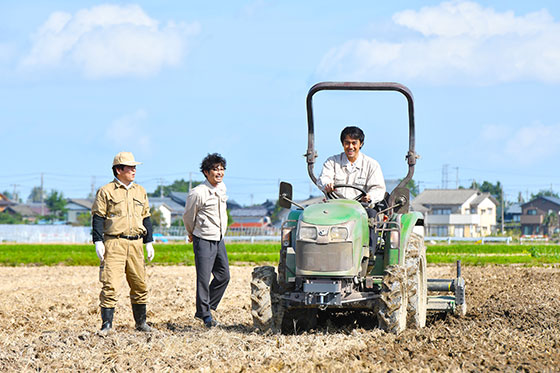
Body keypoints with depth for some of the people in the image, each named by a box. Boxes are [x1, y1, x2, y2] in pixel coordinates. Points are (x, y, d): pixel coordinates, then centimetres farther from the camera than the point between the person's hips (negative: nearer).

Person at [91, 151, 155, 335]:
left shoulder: (140, 192, 17)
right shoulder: (105, 192, 0)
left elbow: (146, 217, 22)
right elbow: (98, 217, -2)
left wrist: (149, 242, 18)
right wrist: (98, 242, -11)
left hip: (136, 243, 5)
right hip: (114, 243, -5)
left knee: (140, 284, 8)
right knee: (110, 285, -11)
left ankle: (141, 322, 19)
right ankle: (107, 324, -8)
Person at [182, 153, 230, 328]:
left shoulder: (222, 188, 6)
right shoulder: (198, 193, -16)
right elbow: (188, 216, -3)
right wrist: (192, 234, 11)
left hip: (219, 240, 7)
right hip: (204, 241, -7)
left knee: (223, 276, 8)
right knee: (203, 279, -6)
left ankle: (204, 309, 20)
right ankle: (205, 314, 4)